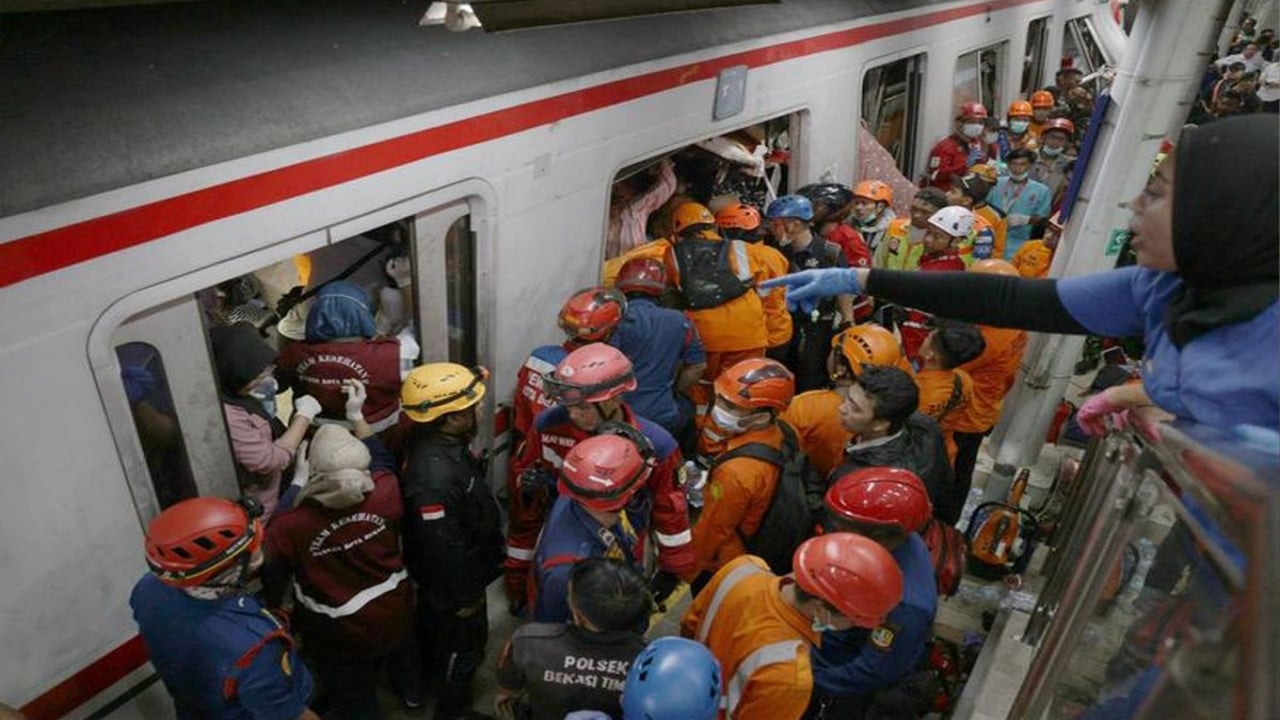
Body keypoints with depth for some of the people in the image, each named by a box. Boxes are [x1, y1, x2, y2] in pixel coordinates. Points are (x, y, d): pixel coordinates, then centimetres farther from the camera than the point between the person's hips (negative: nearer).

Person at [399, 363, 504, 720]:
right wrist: (465, 596, -18)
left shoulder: (443, 441, -11)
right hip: (451, 582, -8)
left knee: (438, 633, 33)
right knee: (464, 646, 17)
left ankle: (435, 677, 60)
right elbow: (443, 548, -32)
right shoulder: (434, 476, -42)